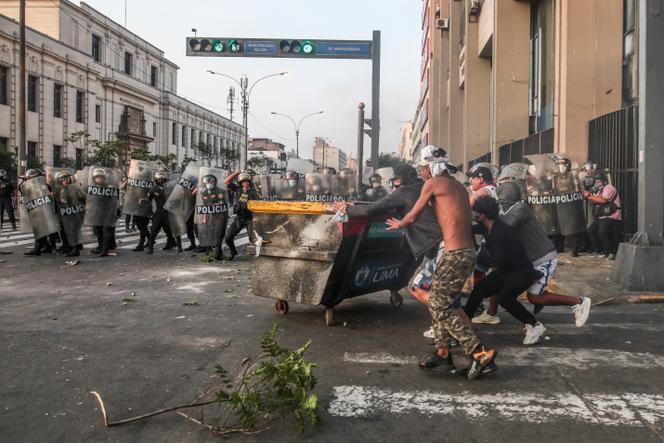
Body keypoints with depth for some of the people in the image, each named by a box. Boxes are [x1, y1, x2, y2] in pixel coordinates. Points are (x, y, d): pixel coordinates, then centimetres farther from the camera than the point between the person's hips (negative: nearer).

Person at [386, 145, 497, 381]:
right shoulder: (458, 185, 17)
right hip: (467, 253, 9)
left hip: (455, 255, -9)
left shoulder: (433, 183, -5)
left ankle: (481, 353, -6)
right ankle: (443, 353, 24)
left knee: (440, 308, -3)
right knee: (438, 302, 18)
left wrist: (398, 224, 25)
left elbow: (412, 217, 3)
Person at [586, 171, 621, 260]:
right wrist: (589, 196, -6)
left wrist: (591, 197, -15)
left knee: (602, 232, -27)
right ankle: (598, 250, 16)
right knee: (590, 230, 6)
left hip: (610, 217, -10)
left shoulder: (609, 188, -10)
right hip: (601, 217, 10)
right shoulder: (599, 190, 20)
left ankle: (611, 253, -16)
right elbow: (594, 201, 14)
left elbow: (603, 200, -23)